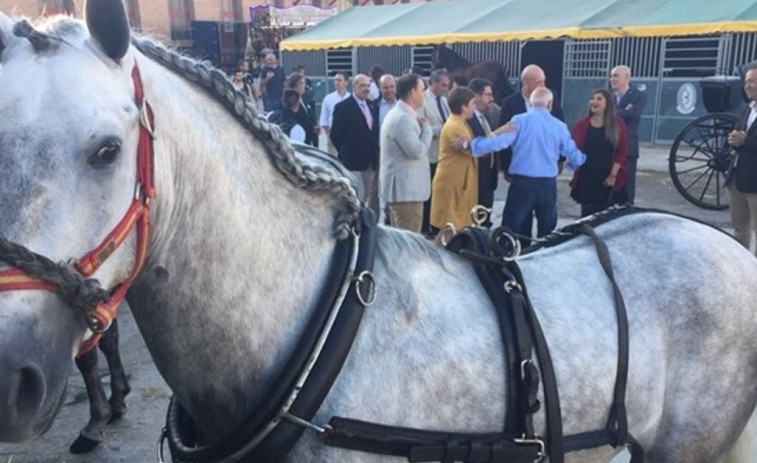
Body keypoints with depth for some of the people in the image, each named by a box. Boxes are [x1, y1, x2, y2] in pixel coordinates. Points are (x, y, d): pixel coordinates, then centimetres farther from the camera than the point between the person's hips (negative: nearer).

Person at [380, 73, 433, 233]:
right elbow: (416, 151, -23)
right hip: (405, 189, -11)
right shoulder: (403, 118, -19)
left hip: (402, 187, 11)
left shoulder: (400, 114, 16)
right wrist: (426, 128, -9)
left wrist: (421, 127, 10)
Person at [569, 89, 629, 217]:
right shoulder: (581, 124, 1)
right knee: (587, 215, 5)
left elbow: (622, 152, -2)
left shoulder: (617, 124, 0)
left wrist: (613, 175, -7)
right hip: (586, 179, 1)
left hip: (609, 180, -1)